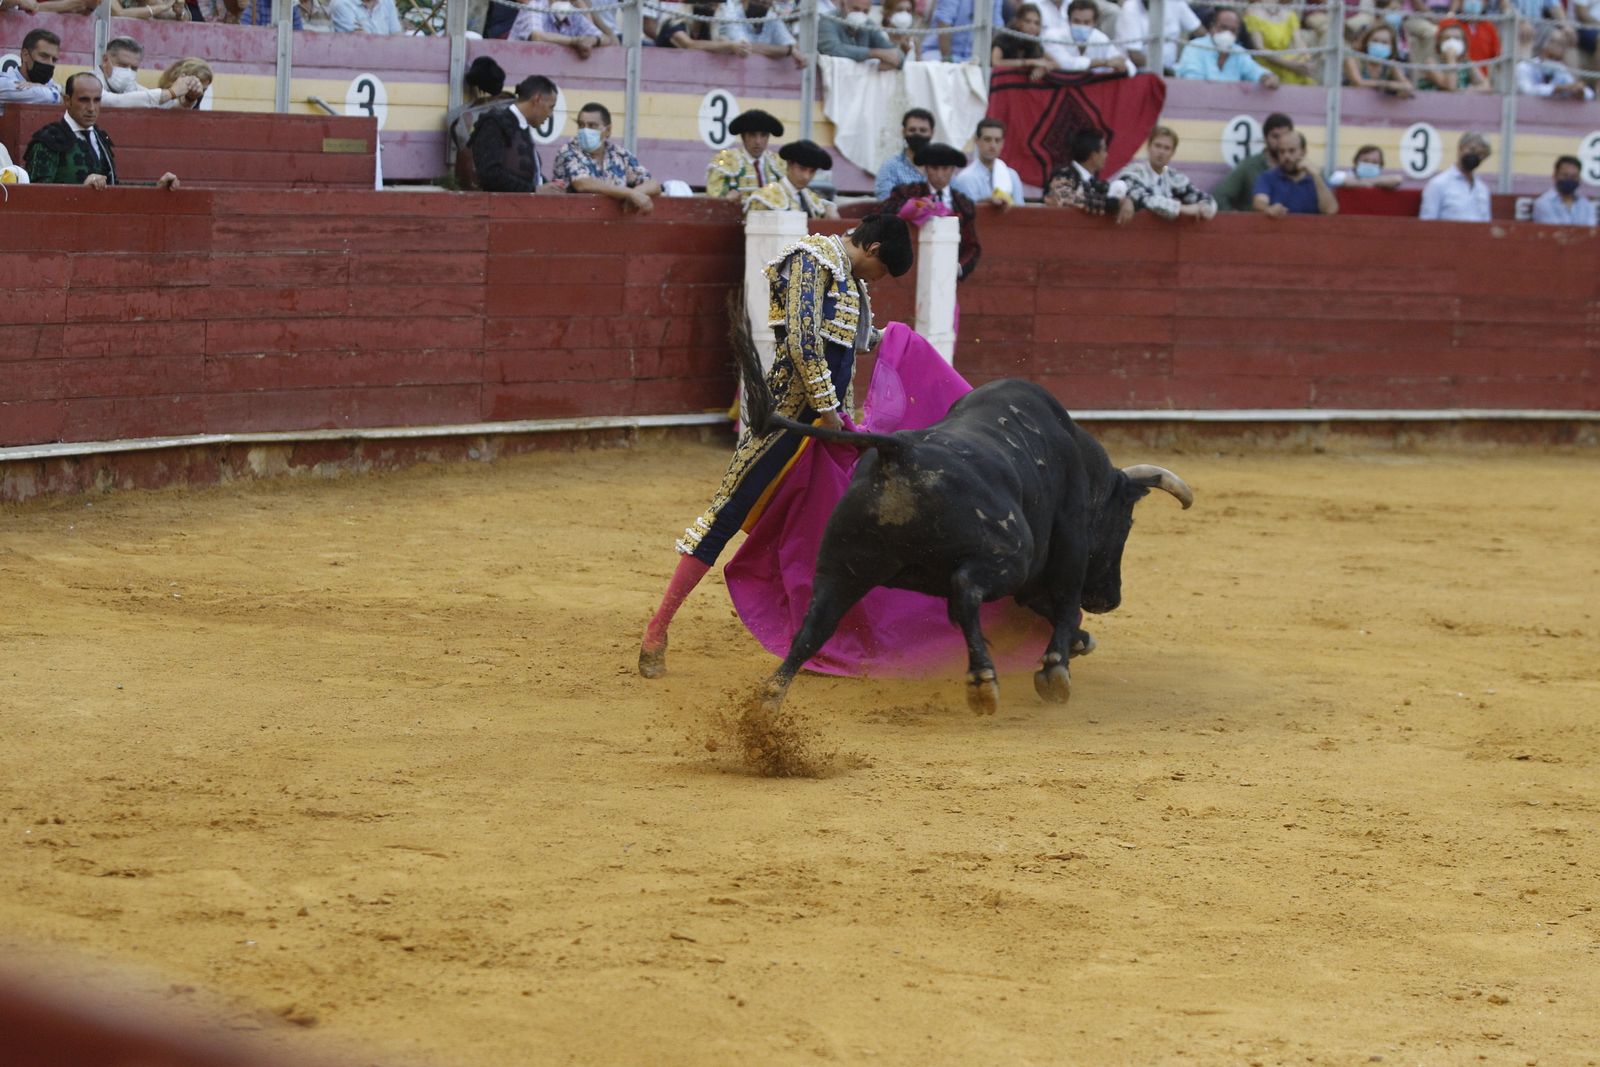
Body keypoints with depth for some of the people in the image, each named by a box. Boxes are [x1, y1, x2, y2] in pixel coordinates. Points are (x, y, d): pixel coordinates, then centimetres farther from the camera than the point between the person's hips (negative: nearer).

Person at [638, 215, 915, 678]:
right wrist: (827, 410, -18)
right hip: (790, 409, -9)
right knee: (728, 513, -8)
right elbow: (802, 341, -20)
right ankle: (657, 632, -7)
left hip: (826, 412, 9)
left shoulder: (848, 275, 17)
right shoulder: (814, 259, -11)